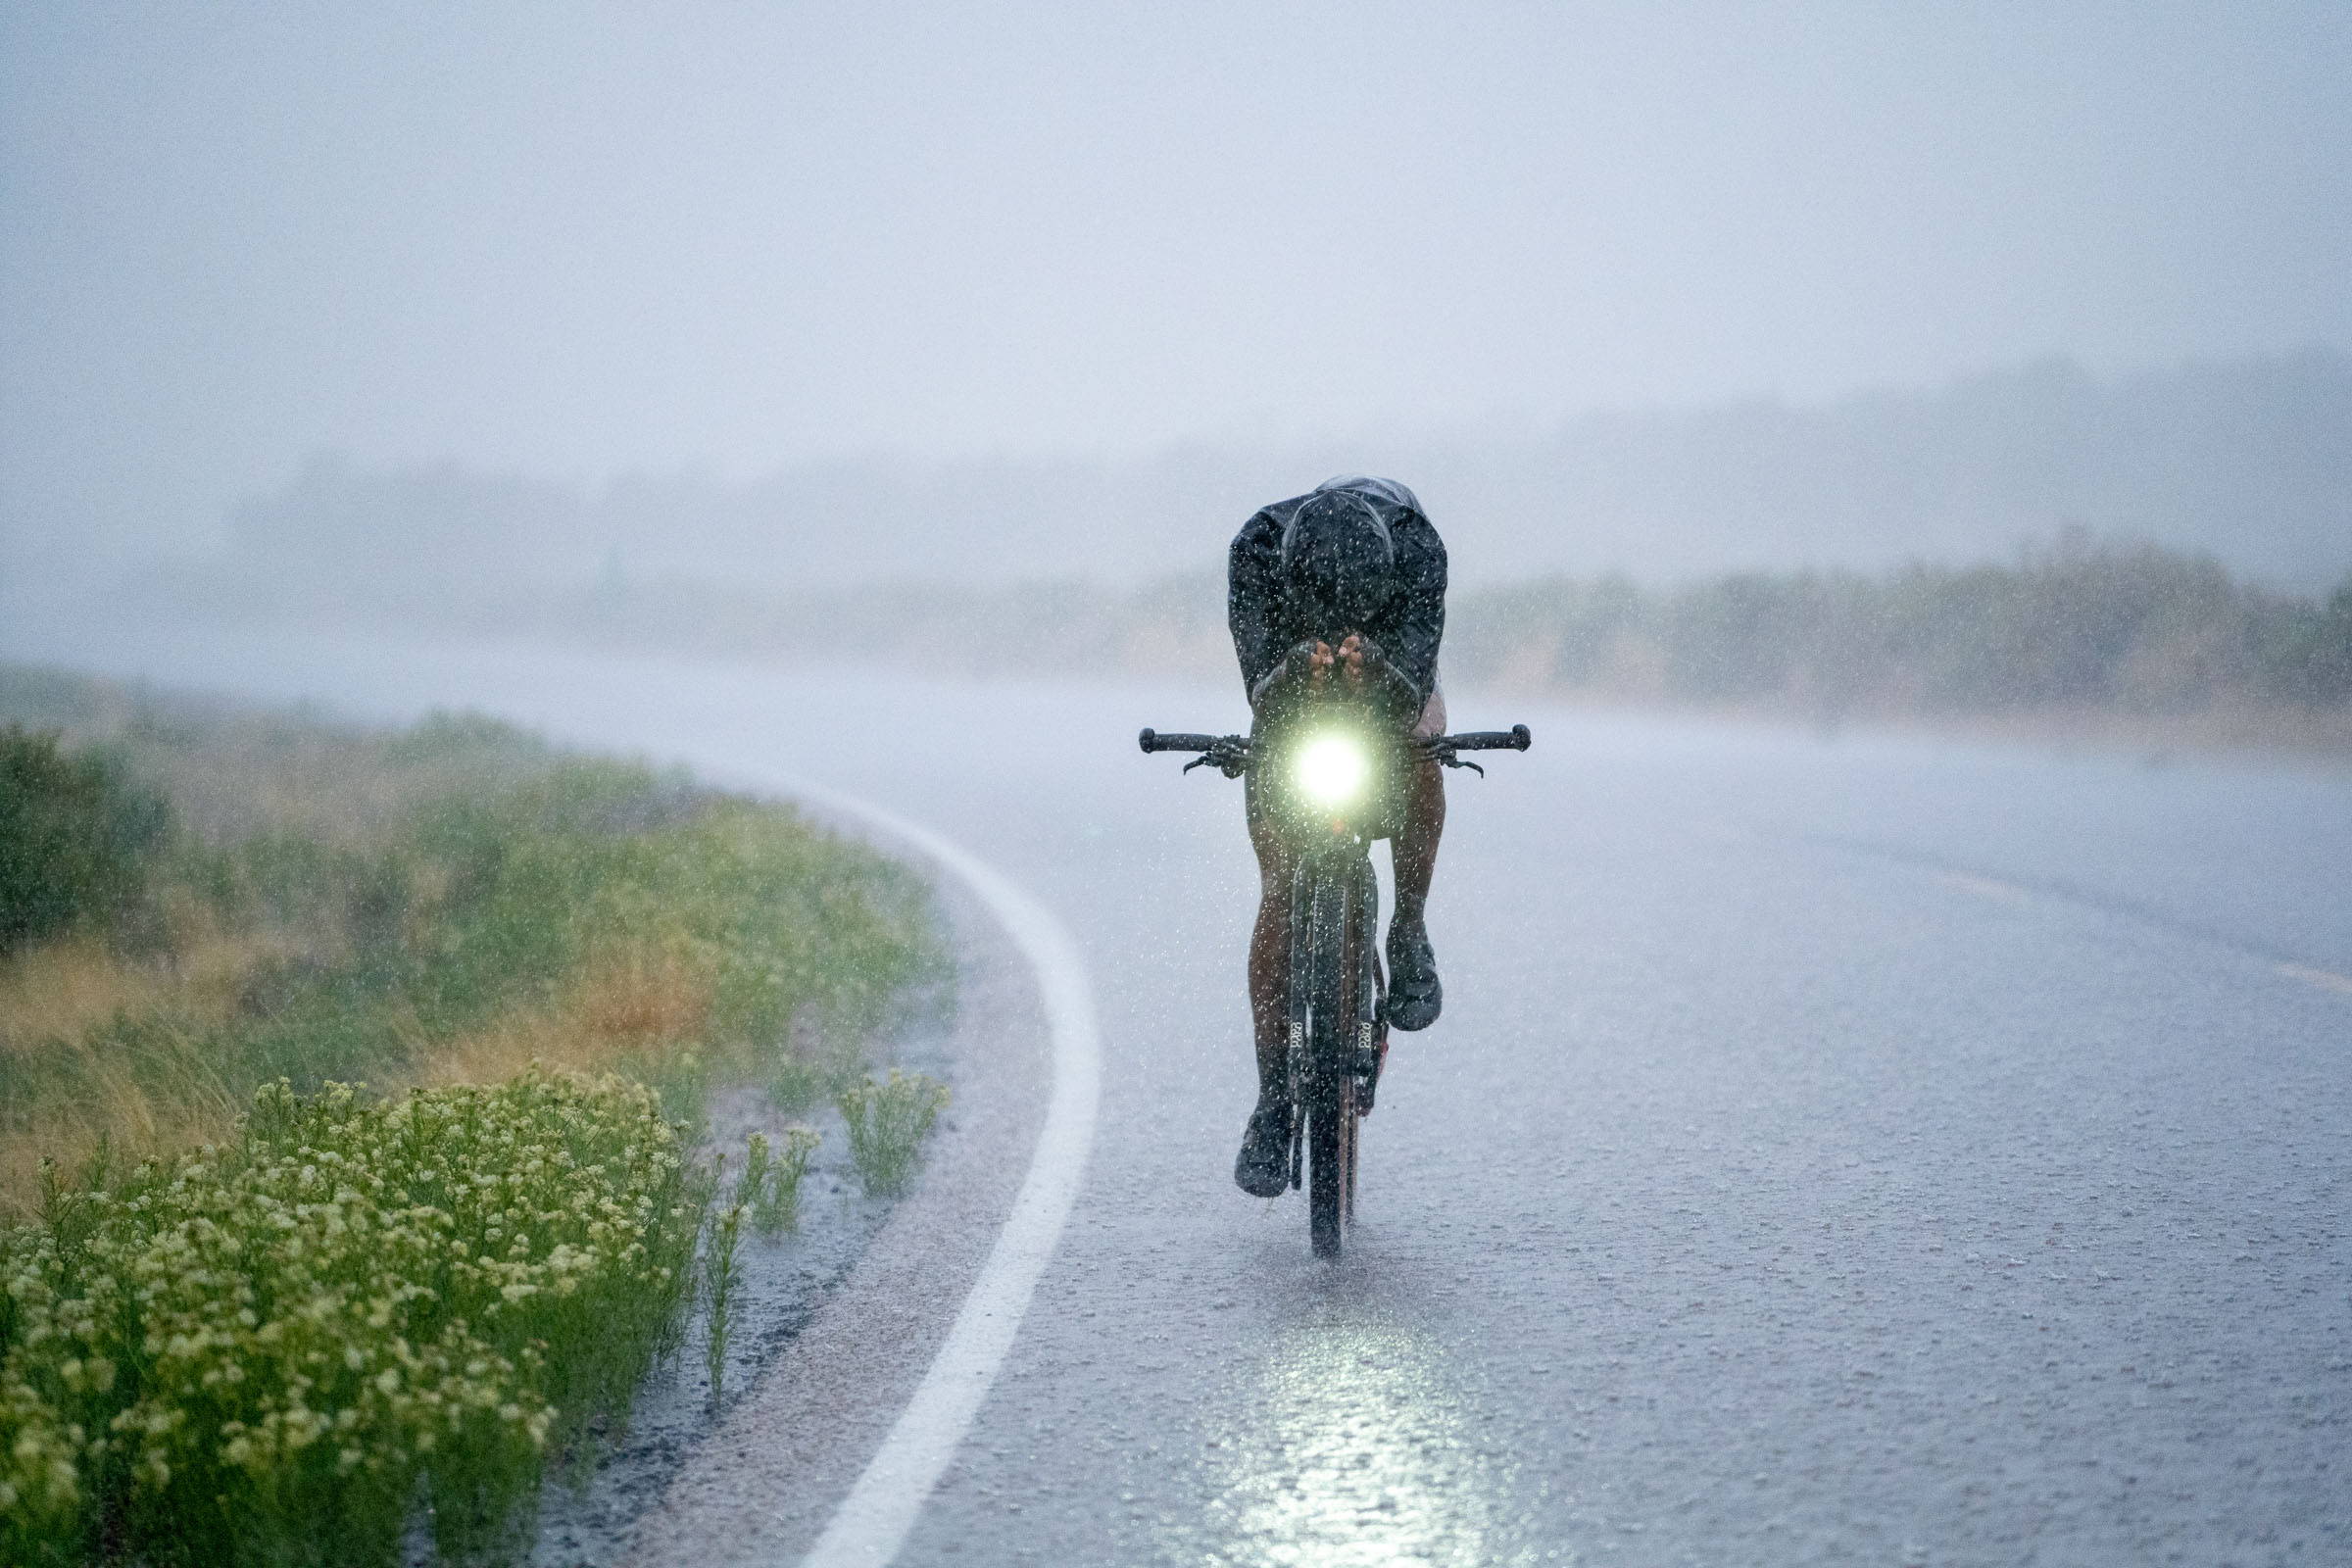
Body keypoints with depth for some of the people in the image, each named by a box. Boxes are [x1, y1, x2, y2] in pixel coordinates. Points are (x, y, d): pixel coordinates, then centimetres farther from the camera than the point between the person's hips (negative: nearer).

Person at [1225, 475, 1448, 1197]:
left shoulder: (1416, 544, -35)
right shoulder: (1257, 547, -34)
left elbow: (1414, 685, -40)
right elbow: (1262, 690, -36)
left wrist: (1372, 670, -62)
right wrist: (1297, 671, -59)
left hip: (1389, 690, 0)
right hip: (1290, 703, 0)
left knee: (1421, 744, -36)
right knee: (1281, 893, -11)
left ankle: (1409, 934, -15)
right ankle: (1274, 1099, -6)